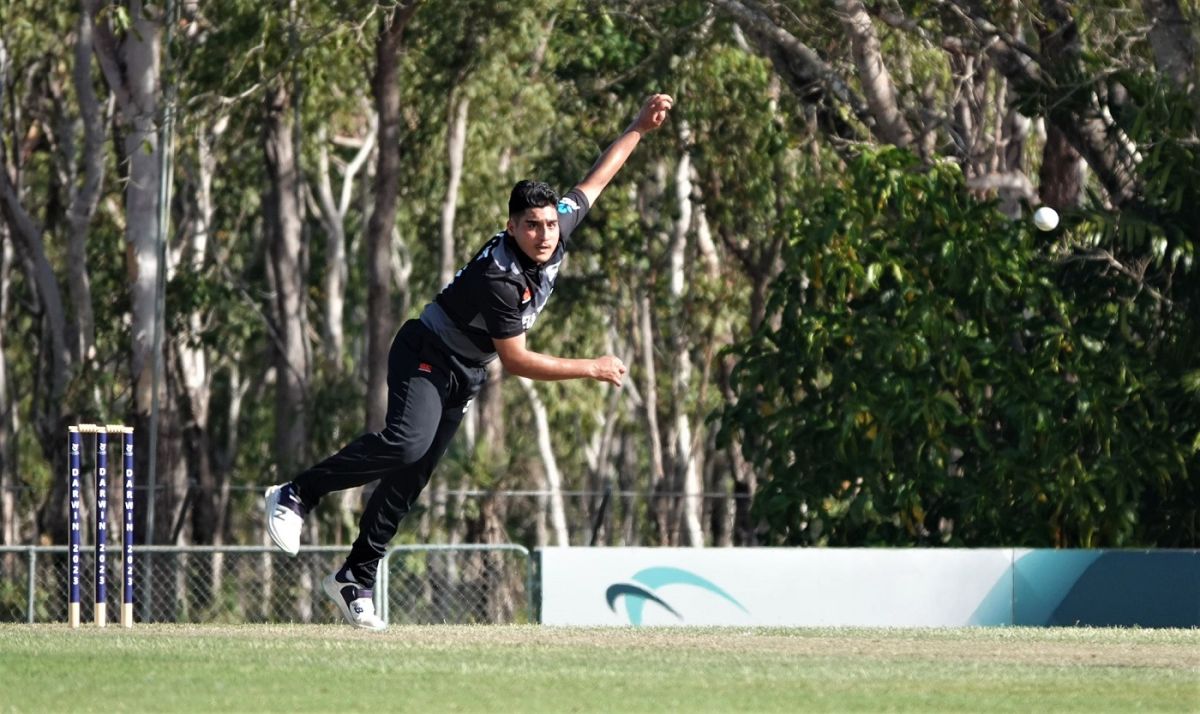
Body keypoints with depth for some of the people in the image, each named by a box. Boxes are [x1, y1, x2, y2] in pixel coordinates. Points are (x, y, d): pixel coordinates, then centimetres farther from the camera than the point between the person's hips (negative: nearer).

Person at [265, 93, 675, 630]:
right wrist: (592, 369, -22)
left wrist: (639, 128, 5)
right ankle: (297, 495, -22)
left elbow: (596, 178, 8)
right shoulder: (498, 278, -31)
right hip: (427, 357, -8)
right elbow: (516, 360, -26)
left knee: (412, 477, 4)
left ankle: (354, 580, 8)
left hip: (465, 377, 8)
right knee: (407, 441, -32)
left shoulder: (560, 227, -9)